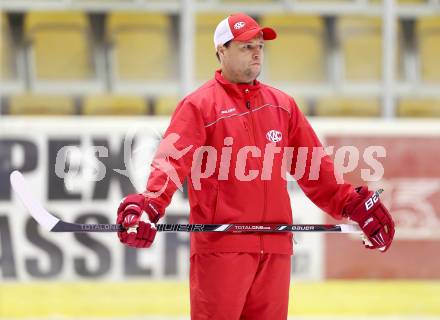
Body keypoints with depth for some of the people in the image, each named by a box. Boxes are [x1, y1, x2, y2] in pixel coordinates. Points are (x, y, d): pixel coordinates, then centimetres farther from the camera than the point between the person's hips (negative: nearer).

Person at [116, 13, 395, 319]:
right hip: (220, 246, -5)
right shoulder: (199, 105, -1)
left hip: (274, 248, 5)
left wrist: (352, 204, 11)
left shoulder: (282, 105, 16)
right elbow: (172, 161, -14)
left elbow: (313, 166, 19)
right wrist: (150, 204, -30)